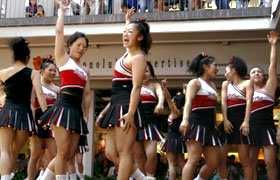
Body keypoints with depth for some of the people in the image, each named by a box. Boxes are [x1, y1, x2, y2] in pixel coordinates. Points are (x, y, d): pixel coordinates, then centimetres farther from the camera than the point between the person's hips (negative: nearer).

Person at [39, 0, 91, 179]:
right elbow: (59, 31, 3)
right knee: (63, 151, -11)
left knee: (70, 154, 4)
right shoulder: (63, 58, 8)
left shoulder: (85, 71, 22)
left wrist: (86, 116, 13)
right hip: (64, 106, -6)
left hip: (77, 111, 6)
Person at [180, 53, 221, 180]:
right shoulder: (195, 82, -1)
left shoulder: (212, 86, 22)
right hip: (196, 123, -8)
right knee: (194, 160, -16)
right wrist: (185, 119, -32)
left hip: (210, 127, 8)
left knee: (213, 164, 3)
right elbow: (188, 101, -16)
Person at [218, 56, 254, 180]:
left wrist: (246, 121, -24)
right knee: (221, 158, -2)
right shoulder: (225, 84, 18)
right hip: (228, 122, 5)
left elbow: (249, 102, -10)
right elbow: (224, 102, 5)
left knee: (244, 159, -6)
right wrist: (225, 120, -10)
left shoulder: (247, 83, 4)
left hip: (241, 122, -5)